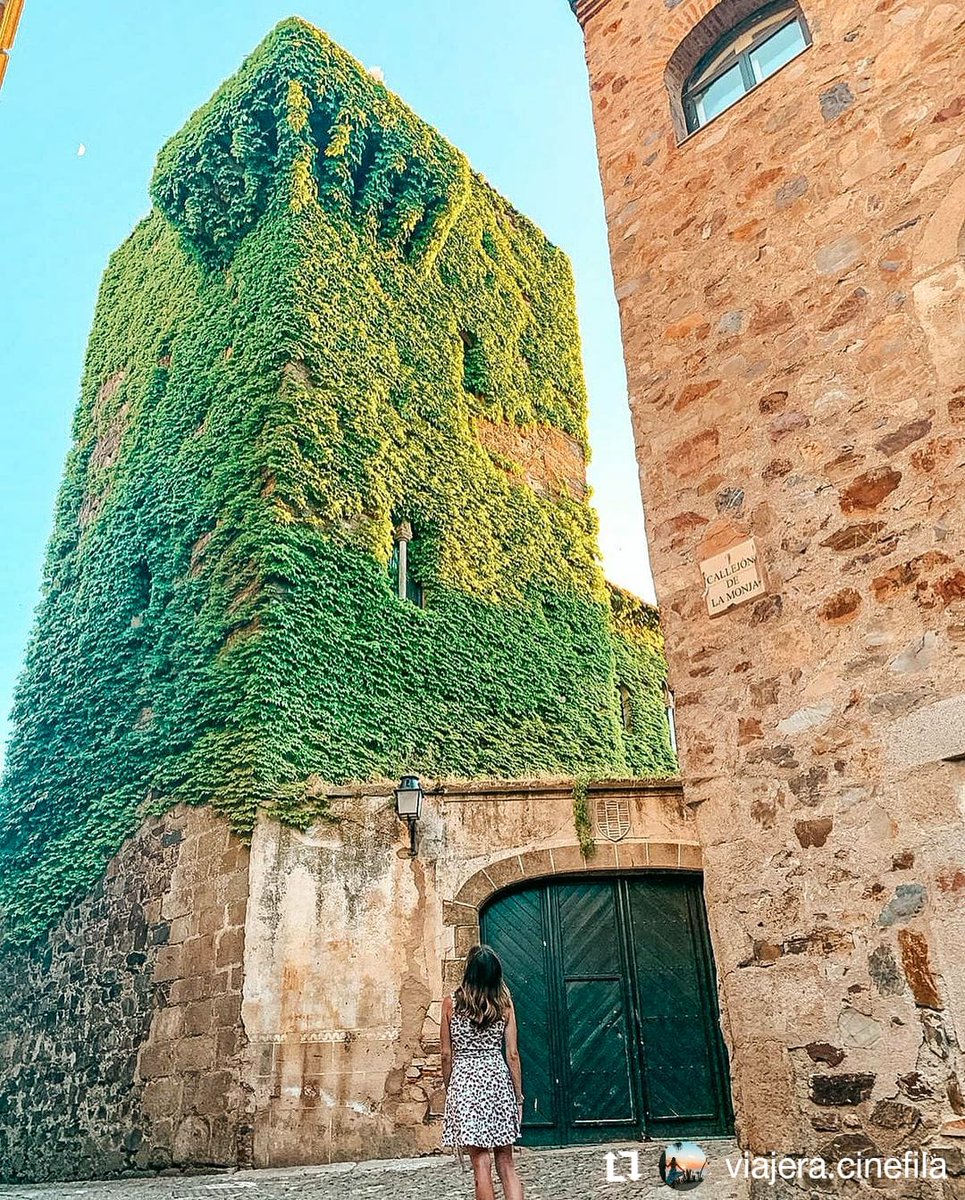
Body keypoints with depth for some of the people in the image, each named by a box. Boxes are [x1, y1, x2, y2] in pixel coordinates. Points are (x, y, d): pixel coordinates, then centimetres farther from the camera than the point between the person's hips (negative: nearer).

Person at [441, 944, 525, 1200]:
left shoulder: (451, 1003, -5)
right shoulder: (504, 1002, -1)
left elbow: (447, 1055, -1)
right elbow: (512, 1054, 0)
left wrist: (448, 1090, 12)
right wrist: (518, 1095, 8)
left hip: (465, 1082, -2)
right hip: (498, 1080, 2)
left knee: (481, 1165, 3)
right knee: (506, 1163, 11)